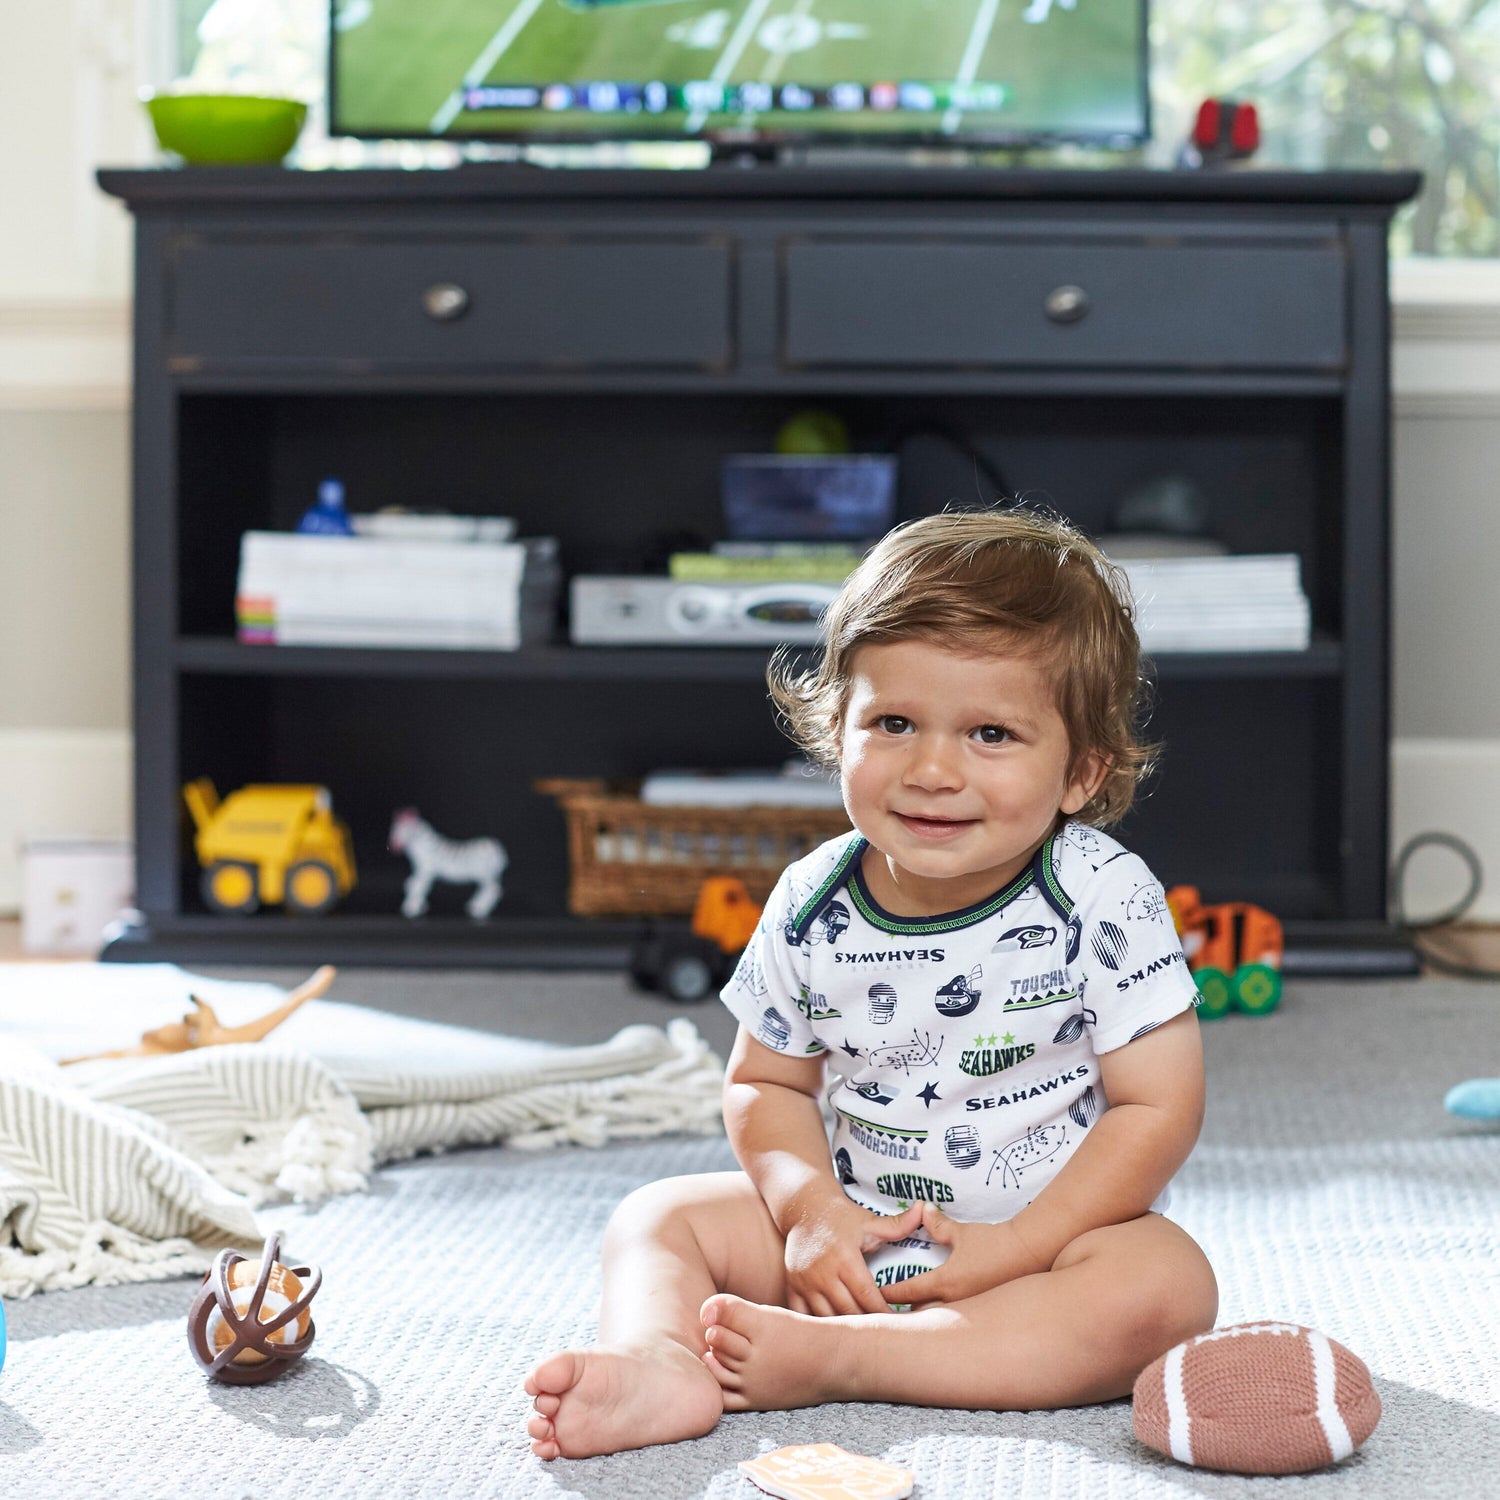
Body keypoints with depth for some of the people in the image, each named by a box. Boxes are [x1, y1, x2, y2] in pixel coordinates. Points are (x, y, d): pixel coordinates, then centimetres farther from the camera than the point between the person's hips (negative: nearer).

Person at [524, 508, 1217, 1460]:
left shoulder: (1104, 904, -16)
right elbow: (767, 1082, 6)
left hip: (1055, 1229, -4)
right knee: (661, 1217, -4)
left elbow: (1159, 1106, -16)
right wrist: (810, 1210, -13)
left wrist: (1015, 1247, -22)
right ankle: (658, 1363, -36)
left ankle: (827, 1357, -35)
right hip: (854, 1232, 4)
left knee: (1166, 1289, -33)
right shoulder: (813, 907, -5)